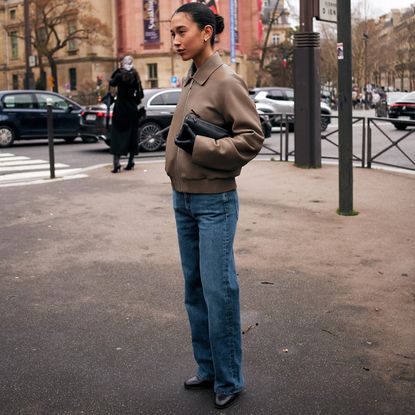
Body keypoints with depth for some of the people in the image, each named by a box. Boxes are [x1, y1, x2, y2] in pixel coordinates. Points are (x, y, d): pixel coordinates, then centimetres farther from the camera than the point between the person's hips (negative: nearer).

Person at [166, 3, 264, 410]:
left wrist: (200, 145, -21)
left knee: (218, 291, -2)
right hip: (183, 199, 8)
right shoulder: (190, 81, 11)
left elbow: (252, 137, -16)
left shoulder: (226, 82, -12)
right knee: (194, 289, 14)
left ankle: (228, 380, 12)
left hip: (214, 202, -8)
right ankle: (207, 367, 28)